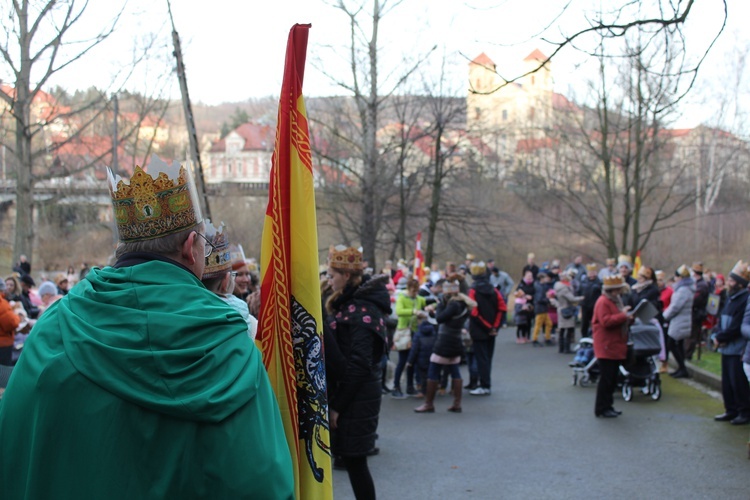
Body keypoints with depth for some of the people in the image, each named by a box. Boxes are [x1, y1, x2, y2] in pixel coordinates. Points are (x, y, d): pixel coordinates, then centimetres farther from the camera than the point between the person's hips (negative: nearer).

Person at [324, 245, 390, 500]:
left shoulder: (361, 310, -17)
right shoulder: (349, 304, 13)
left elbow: (359, 365, -21)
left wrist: (337, 405, -17)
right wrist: (335, 400, 12)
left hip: (356, 399, -9)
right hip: (350, 395, 9)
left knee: (354, 460, -3)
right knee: (353, 460, 12)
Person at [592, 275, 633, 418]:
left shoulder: (616, 300, 19)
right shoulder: (603, 302, -14)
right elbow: (605, 321, -25)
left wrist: (628, 317, 9)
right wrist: (623, 316, -21)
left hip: (616, 347, 10)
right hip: (606, 347, -10)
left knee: (612, 379, 13)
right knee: (606, 379, -6)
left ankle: (608, 406, 20)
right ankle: (601, 409, 0)